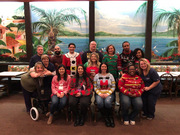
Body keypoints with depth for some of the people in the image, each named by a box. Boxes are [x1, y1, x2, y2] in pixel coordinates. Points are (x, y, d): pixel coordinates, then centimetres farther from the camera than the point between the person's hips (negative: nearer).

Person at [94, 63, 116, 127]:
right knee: (99, 103, -31)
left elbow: (113, 87, 4)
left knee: (107, 102, -33)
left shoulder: (110, 75, 9)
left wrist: (107, 94, -10)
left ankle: (110, 117, -8)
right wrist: (100, 94, -10)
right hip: (99, 93, 1)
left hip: (109, 93, 0)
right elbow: (95, 87, 6)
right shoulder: (97, 76, 10)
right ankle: (106, 118, -10)